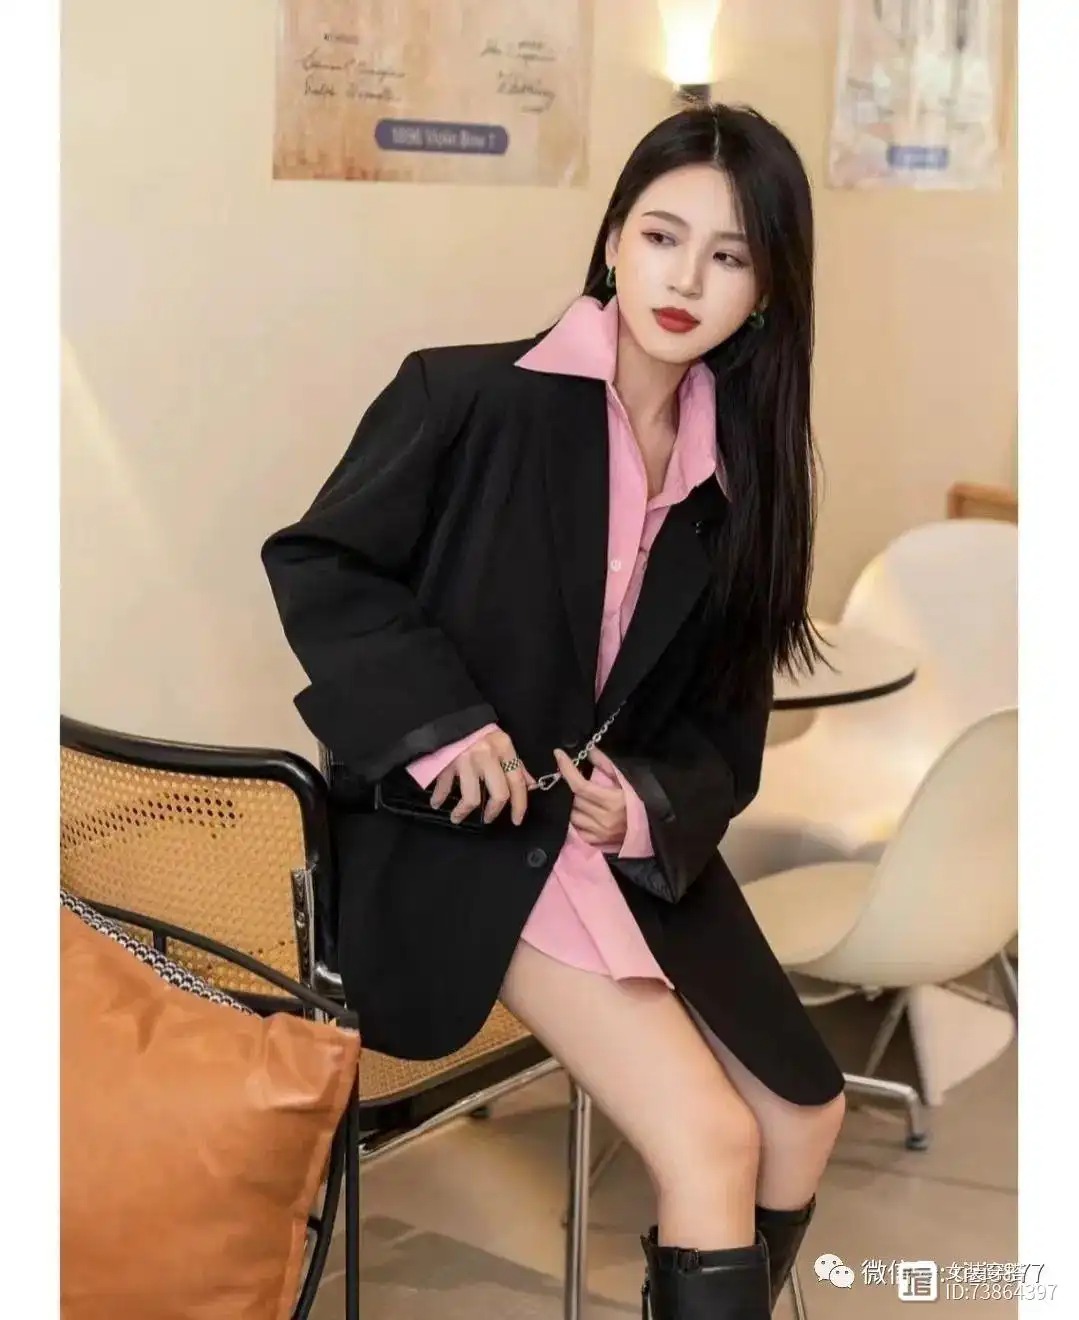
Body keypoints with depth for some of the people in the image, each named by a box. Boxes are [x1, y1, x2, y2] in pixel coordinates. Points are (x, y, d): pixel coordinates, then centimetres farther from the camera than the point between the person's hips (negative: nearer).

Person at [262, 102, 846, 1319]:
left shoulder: (738, 469, 3)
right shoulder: (469, 398, -14)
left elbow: (720, 726, 7)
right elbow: (314, 562, -7)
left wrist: (648, 803, -14)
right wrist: (440, 719, -18)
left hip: (637, 838, 7)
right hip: (470, 832, -7)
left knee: (802, 1121, 12)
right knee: (710, 1146, -17)